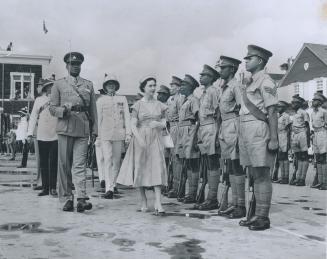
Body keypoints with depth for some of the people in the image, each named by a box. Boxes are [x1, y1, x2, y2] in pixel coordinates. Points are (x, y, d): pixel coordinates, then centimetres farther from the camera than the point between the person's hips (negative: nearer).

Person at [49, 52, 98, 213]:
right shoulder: (59, 84, 12)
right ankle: (67, 199, 9)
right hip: (65, 128, 0)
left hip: (83, 130, 0)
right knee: (64, 165, 1)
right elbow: (52, 108, 8)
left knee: (80, 165, -8)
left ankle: (82, 198, -13)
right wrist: (64, 110, -13)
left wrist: (94, 130, 9)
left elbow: (93, 109, 16)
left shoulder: (88, 85, 17)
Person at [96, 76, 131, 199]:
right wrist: (98, 135, 5)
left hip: (119, 134, 2)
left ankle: (113, 184, 25)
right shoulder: (100, 100, 10)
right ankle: (109, 189, -16)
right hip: (105, 134, -1)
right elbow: (98, 118, 9)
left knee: (117, 161, 7)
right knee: (107, 160, -11)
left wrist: (128, 133, 1)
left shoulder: (122, 99, 12)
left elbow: (127, 116, 9)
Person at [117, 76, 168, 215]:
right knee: (140, 169, 3)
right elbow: (133, 125, -4)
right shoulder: (138, 105, 1)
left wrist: (158, 124, -10)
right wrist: (139, 139, -17)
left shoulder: (160, 105, 9)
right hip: (140, 138, -1)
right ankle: (143, 201, 18)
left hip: (155, 139, 1)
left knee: (158, 168, -10)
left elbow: (164, 123, 13)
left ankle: (158, 203, -13)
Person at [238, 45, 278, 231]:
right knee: (254, 175, 11)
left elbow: (272, 111, -12)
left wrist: (274, 138, -17)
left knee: (262, 175, -5)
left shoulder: (265, 81, -6)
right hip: (246, 131, 9)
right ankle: (257, 214, 18)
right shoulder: (250, 82, 21)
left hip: (258, 130, -9)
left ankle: (264, 217, 0)